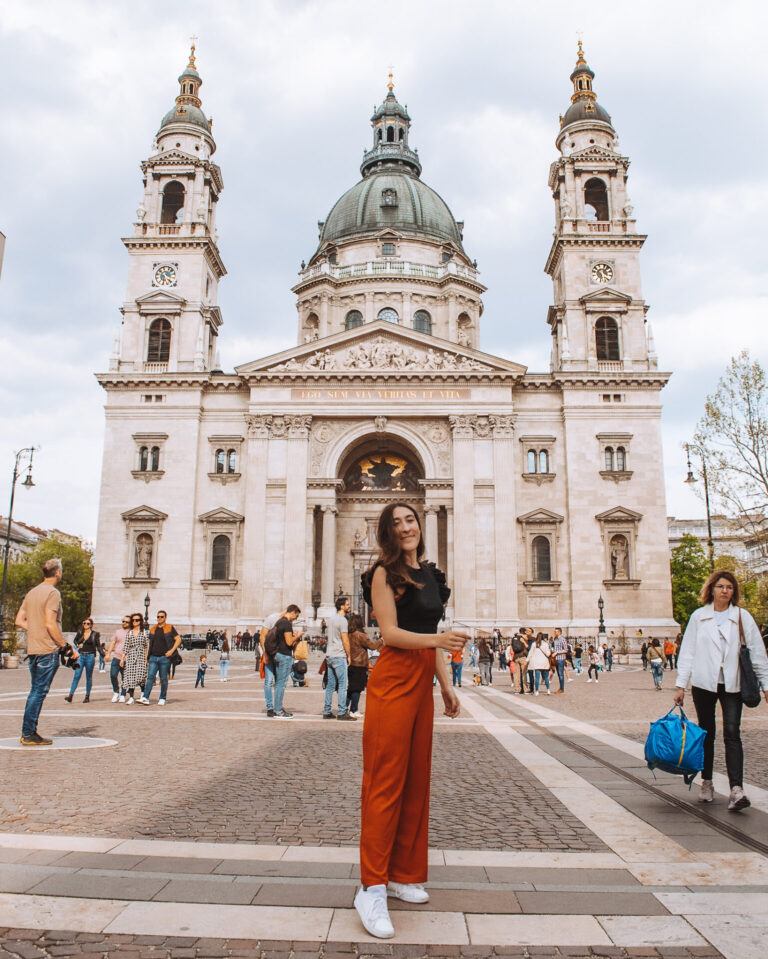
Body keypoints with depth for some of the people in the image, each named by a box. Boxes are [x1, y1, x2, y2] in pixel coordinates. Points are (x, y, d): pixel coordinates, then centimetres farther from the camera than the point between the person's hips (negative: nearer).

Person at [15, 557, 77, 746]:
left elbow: (19, 621, 14)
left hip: (32, 649, 8)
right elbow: (51, 624, -18)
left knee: (36, 691, 14)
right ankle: (28, 734, -1)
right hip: (47, 649, -8)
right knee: (39, 692, -4)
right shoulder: (53, 593, -12)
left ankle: (29, 732, 17)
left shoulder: (32, 592, 14)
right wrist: (67, 647, -14)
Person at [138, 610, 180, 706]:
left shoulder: (170, 628, 2)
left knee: (163, 679, 2)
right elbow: (150, 644, 18)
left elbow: (178, 639, -1)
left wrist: (172, 650, -12)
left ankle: (162, 699, 10)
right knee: (150, 677, -6)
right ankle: (145, 699, -11)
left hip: (164, 658, -4)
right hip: (153, 657, 4)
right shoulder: (153, 629, 14)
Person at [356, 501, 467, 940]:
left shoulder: (429, 574, 15)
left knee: (417, 779, 12)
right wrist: (439, 639, -27)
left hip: (423, 682, 8)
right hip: (394, 678, -8)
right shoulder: (385, 572, -7)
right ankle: (372, 887, 2)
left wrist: (446, 685, 17)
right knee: (386, 781, -5)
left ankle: (404, 874, 24)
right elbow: (390, 632, -14)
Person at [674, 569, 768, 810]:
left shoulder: (743, 617, 3)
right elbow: (687, 652, 3)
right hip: (703, 683, 1)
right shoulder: (698, 616, 3)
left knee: (732, 734, -9)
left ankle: (736, 789, -12)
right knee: (706, 733, 10)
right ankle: (707, 783, 23)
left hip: (732, 684, -1)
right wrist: (681, 684, 0)